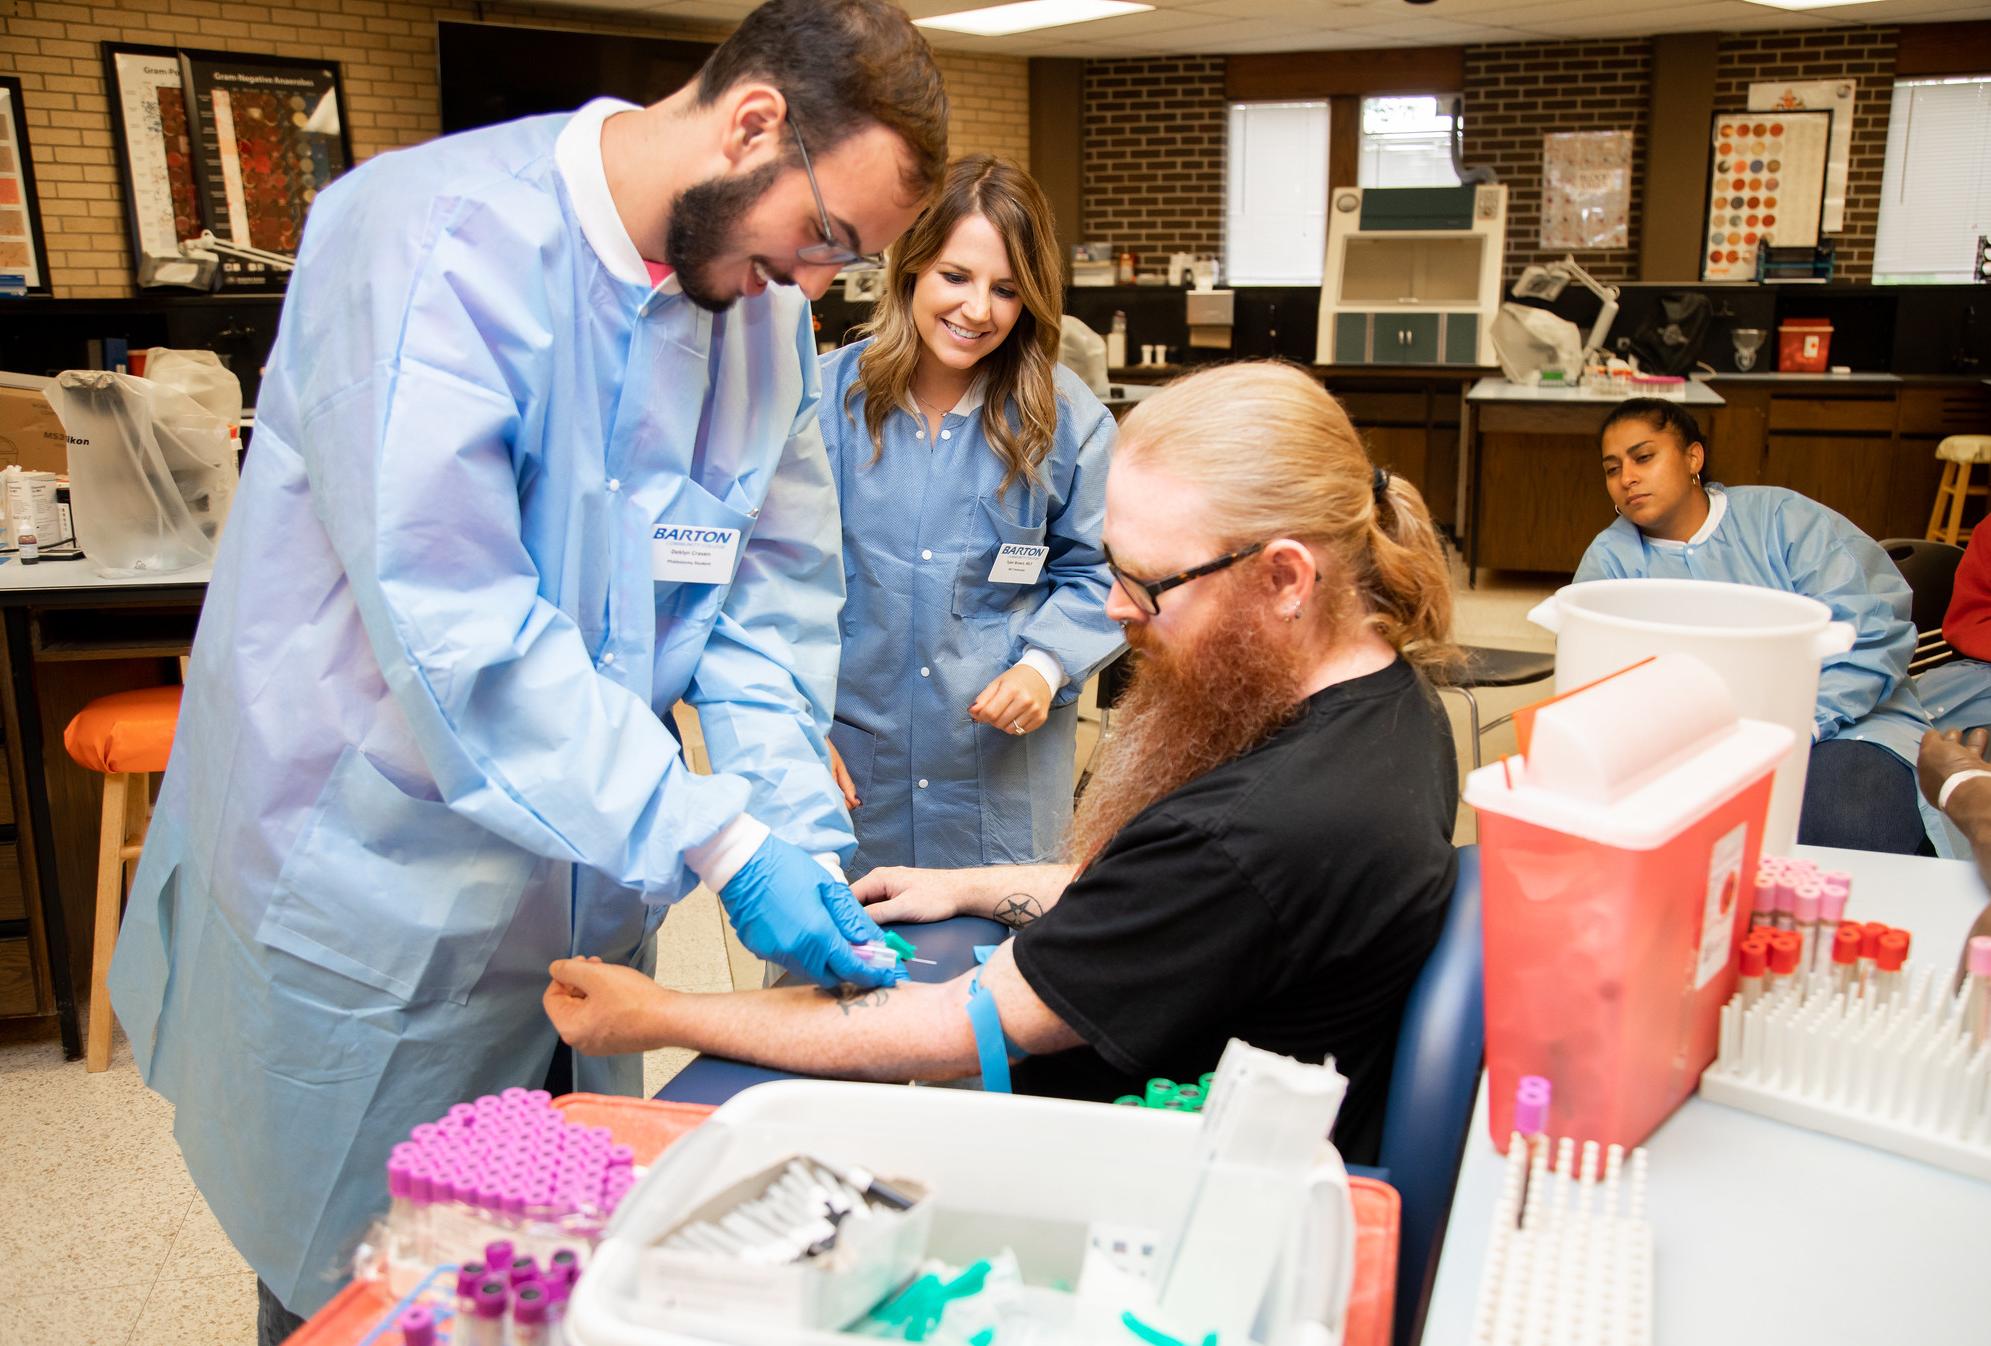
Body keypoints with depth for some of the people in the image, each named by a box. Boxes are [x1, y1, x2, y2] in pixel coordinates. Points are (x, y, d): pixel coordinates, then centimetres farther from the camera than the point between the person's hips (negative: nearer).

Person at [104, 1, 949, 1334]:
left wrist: (805, 835, -11)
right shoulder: (432, 237, -22)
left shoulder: (766, 307, 0)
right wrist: (720, 841, -28)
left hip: (588, 905, 6)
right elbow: (451, 613, -30)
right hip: (369, 904, -5)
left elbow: (776, 589, 1)